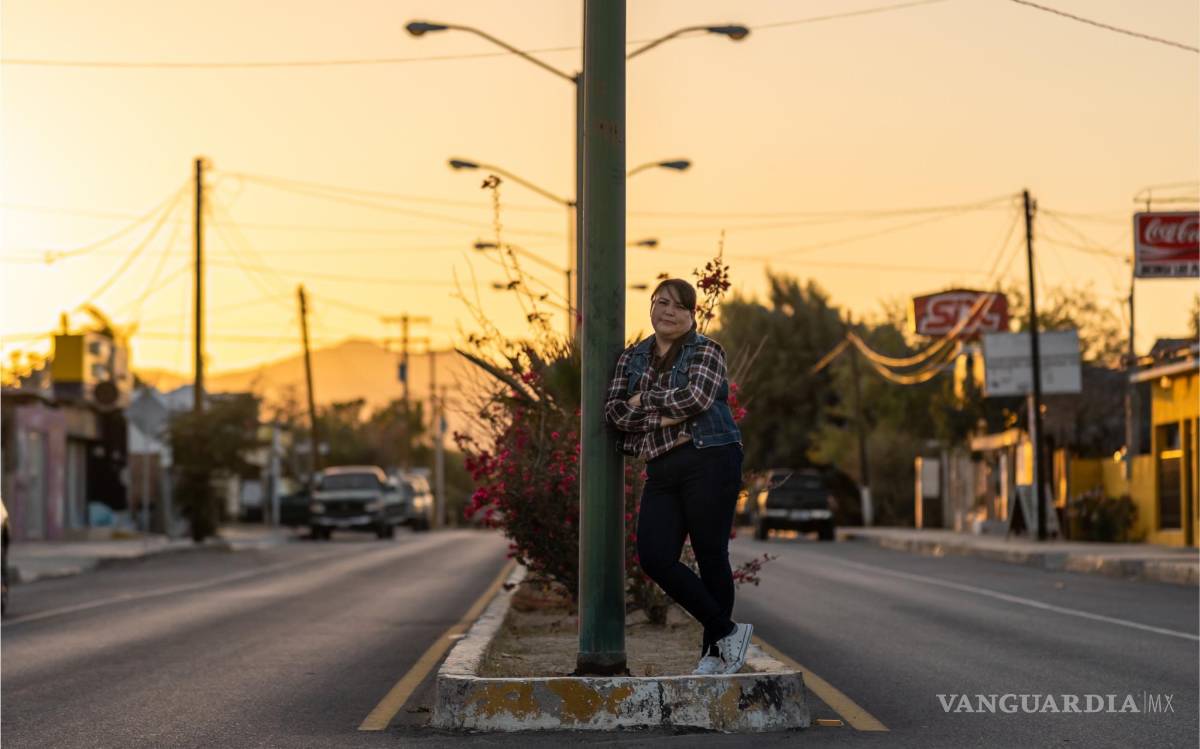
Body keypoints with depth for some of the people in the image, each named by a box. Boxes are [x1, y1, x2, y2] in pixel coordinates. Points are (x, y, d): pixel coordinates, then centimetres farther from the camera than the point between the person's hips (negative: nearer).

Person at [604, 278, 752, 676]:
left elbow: (697, 397, -16)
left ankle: (715, 652, 16)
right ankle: (727, 631, 8)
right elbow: (614, 409, 5)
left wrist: (644, 398, -5)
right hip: (661, 470, 5)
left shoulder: (706, 350, 1)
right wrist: (661, 420, -10)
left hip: (709, 461, -5)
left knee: (711, 557, -1)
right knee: (655, 558, -7)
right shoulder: (632, 357, 15)